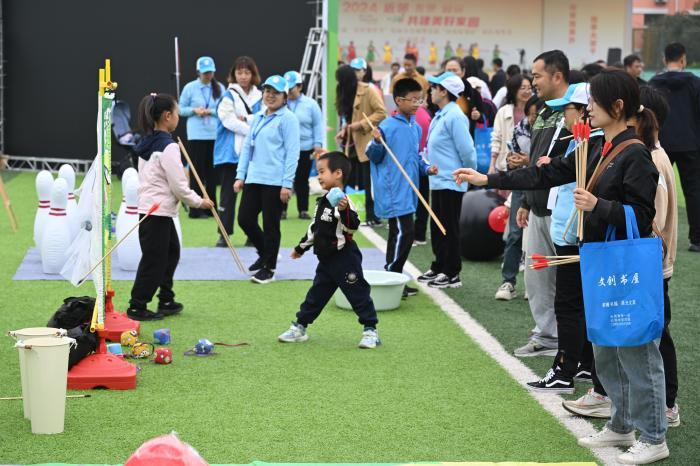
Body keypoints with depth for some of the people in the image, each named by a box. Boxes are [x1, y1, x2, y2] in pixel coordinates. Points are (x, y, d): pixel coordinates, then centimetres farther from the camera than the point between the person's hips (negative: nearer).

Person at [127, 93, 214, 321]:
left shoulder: (147, 143, 11)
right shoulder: (168, 147, -17)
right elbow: (177, 185, -17)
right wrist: (198, 201, -4)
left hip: (148, 206, 9)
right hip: (159, 211, -9)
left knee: (171, 252, 20)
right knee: (153, 261, -3)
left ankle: (166, 301, 26)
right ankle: (137, 307, 1)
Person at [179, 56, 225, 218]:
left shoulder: (219, 88, 5)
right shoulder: (190, 88, 1)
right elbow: (181, 109, 5)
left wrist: (211, 111, -10)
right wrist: (194, 110, -12)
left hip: (215, 135, 2)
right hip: (196, 135, -2)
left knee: (212, 171, 7)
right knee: (197, 171, -2)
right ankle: (195, 209, 2)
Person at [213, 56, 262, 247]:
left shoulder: (259, 97, 8)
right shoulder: (228, 97, -2)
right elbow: (229, 121, -12)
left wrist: (246, 120, -15)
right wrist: (253, 131, -12)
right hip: (231, 152, -3)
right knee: (229, 193, 0)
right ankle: (224, 233, 3)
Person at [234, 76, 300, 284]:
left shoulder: (288, 119, -7)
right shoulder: (257, 118, 14)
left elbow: (292, 152, -11)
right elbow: (247, 147, 17)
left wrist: (287, 184, -15)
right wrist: (240, 175, 10)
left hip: (275, 182, -7)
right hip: (253, 179, 7)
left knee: (270, 225, 1)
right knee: (245, 219, 6)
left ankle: (268, 268, 14)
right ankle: (264, 254, 28)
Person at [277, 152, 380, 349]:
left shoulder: (343, 202, -16)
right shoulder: (322, 202, 12)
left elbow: (353, 226, -28)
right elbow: (314, 228, 23)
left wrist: (344, 211, -44)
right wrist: (301, 248, 30)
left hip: (344, 258, -8)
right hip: (326, 259, 8)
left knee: (358, 293, -2)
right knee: (316, 294, 14)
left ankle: (370, 330, 5)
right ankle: (299, 327, 21)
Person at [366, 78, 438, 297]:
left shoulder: (416, 128, 12)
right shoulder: (387, 127, -13)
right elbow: (375, 158, -7)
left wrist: (426, 168, 6)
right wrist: (376, 142, -26)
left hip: (408, 192, 8)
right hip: (394, 193, -8)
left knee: (400, 234, 12)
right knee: (403, 233, -11)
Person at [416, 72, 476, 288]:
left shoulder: (454, 116, -18)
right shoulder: (440, 116, 12)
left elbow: (467, 150, -19)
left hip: (451, 183, -9)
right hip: (438, 181, 9)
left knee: (449, 229, -2)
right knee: (437, 228, 16)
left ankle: (452, 274, 5)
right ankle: (439, 268, 26)